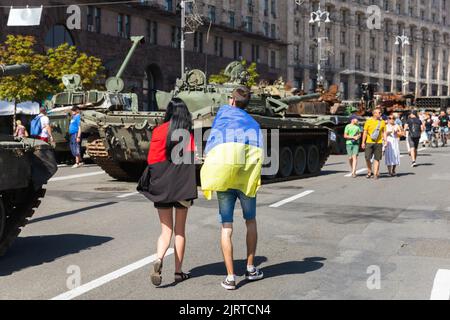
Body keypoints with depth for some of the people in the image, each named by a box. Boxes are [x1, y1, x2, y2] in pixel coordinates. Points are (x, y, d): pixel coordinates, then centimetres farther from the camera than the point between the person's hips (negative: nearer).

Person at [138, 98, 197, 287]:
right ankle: (178, 271, 18)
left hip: (162, 187, 0)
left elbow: (152, 159, -5)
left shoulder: (159, 131, -4)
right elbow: (195, 159, -9)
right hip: (184, 187, 0)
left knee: (166, 230, 8)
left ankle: (159, 260, -19)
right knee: (180, 230, 14)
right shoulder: (190, 134, -2)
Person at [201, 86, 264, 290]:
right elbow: (258, 149, 2)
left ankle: (230, 277, 1)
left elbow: (211, 142, 6)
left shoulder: (224, 111, 13)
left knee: (226, 228, 3)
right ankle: (250, 269, 25)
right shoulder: (253, 123, 18)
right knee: (250, 222, 21)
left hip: (224, 180, -1)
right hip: (247, 179, 2)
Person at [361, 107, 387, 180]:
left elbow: (384, 132, 10)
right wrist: (363, 142, -1)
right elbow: (365, 132, 3)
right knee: (367, 158, -4)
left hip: (378, 143, 1)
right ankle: (369, 172, 16)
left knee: (377, 159, 1)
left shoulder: (382, 122, 7)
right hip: (369, 142, -1)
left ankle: (375, 174, 6)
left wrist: (385, 141, -1)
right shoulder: (368, 121, 1)